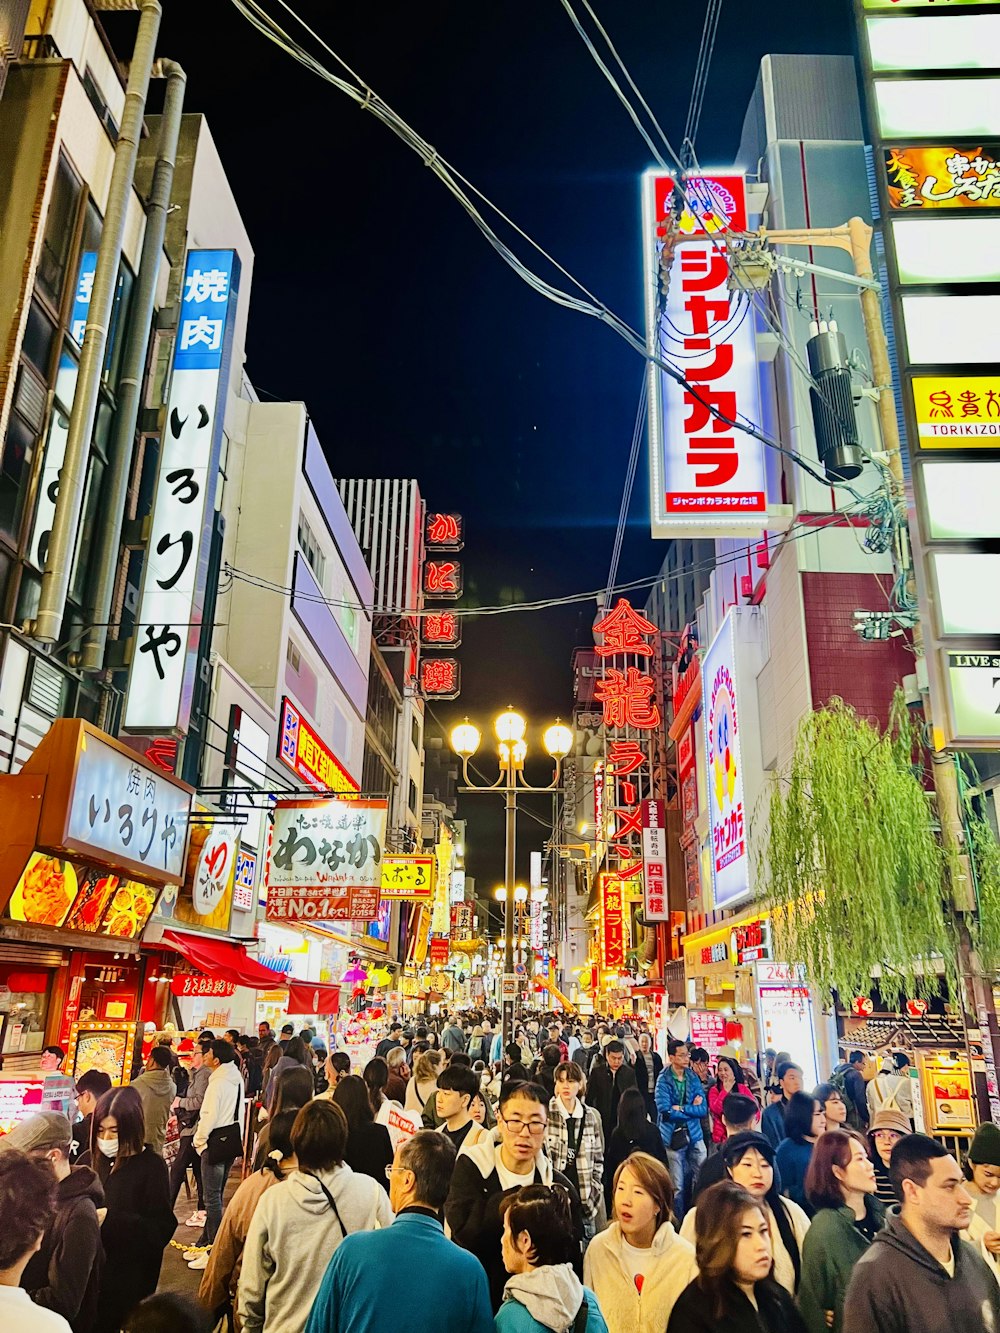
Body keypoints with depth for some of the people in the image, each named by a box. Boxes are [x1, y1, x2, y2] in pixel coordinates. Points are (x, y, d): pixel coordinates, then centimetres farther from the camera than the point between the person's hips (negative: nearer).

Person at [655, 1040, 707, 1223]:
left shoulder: (693, 1077, 4)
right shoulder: (663, 1080, -8)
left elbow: (703, 1108, -2)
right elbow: (664, 1110, -18)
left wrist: (681, 1108, -13)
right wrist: (691, 1109, -12)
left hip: (695, 1135, 4)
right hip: (673, 1137, -4)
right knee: (678, 1186, 4)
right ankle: (679, 1222, 19)